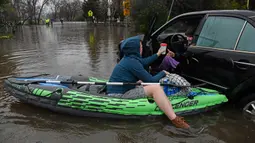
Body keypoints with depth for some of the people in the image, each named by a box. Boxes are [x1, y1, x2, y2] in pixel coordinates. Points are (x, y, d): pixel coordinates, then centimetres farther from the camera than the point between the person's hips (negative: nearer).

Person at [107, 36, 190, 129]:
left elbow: (144, 62, 28)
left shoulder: (129, 58, 8)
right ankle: (175, 120, -16)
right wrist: (163, 73, 2)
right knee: (155, 88, -18)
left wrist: (158, 54, 37)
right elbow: (151, 80, -15)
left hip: (120, 90, 11)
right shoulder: (132, 62, -20)